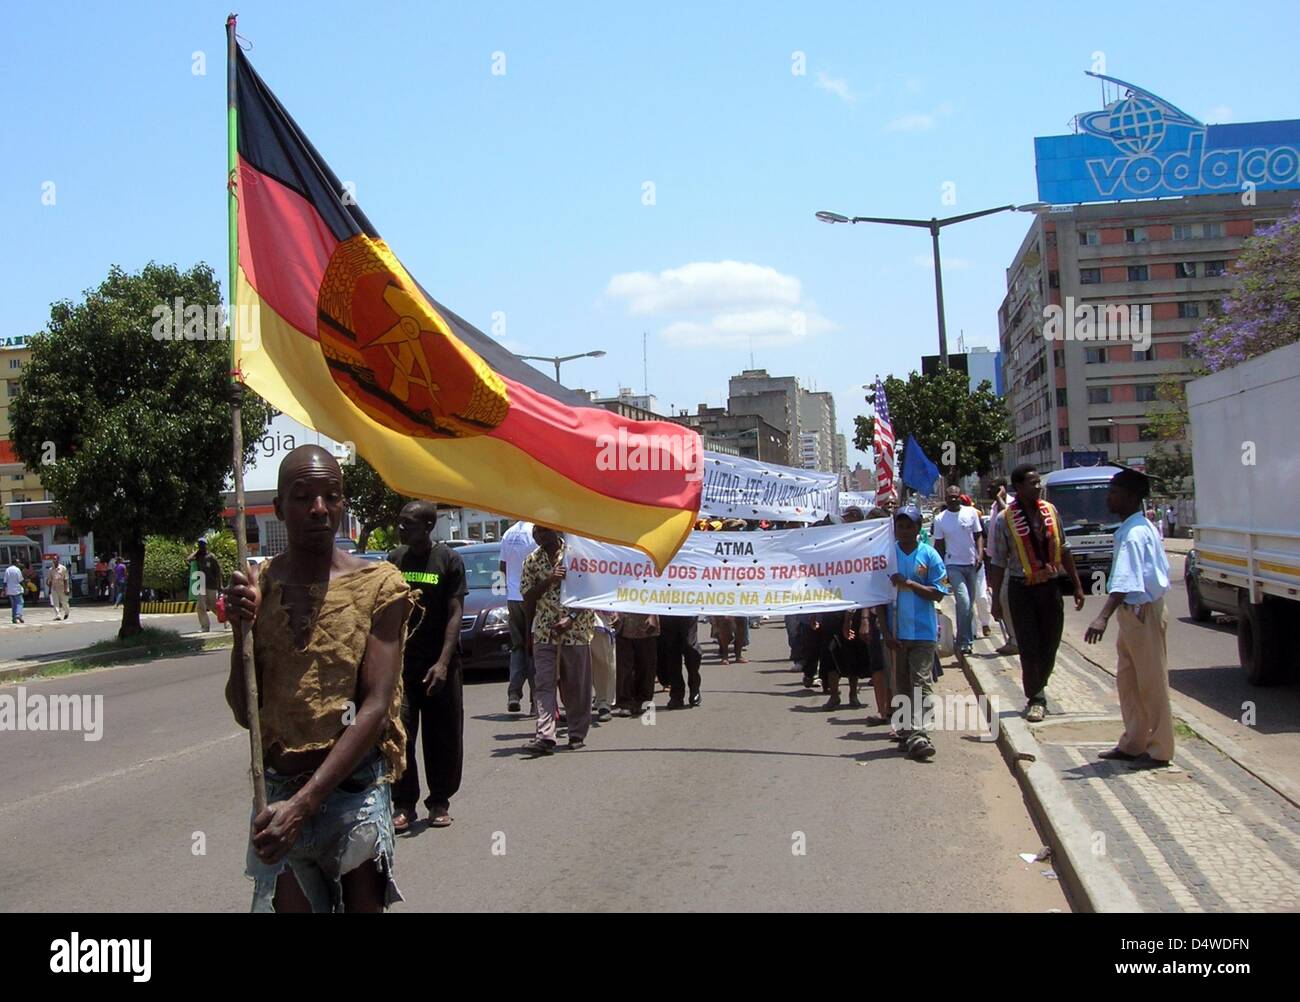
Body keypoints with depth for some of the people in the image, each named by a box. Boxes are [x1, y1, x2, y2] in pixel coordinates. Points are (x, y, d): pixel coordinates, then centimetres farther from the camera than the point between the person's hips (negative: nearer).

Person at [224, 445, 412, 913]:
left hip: (354, 789, -2)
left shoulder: (378, 585, -6)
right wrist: (242, 629, -12)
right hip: (276, 794, 3)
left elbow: (375, 707, -14)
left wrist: (304, 803, -22)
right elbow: (243, 712, 4)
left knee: (364, 903, 6)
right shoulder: (258, 586, 4)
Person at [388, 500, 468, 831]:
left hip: (438, 663, -2)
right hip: (400, 660, 2)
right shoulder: (395, 559, 7)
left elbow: (455, 615, -7)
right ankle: (403, 805, 6)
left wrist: (443, 663, -17)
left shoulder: (448, 560, -4)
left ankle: (440, 803, 19)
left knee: (443, 737, 6)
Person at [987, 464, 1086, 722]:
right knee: (1029, 646, 0)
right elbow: (998, 562, -3)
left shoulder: (1050, 511, 2)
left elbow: (1064, 550, 10)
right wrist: (996, 599, -3)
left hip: (1050, 586, 4)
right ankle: (1036, 699, 14)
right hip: (1022, 590, -4)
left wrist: (1077, 585, 10)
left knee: (1050, 643, 10)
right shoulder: (1005, 520, -9)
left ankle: (1037, 689, 31)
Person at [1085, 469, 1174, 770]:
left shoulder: (1133, 533, -20)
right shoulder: (1145, 528, 11)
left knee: (1151, 682, -1)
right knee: (1127, 679, 15)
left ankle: (1159, 750, 8)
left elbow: (1125, 579, -31)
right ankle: (1133, 744, 24)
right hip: (1135, 611, 10)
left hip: (1142, 612, -10)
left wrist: (1103, 617, -40)